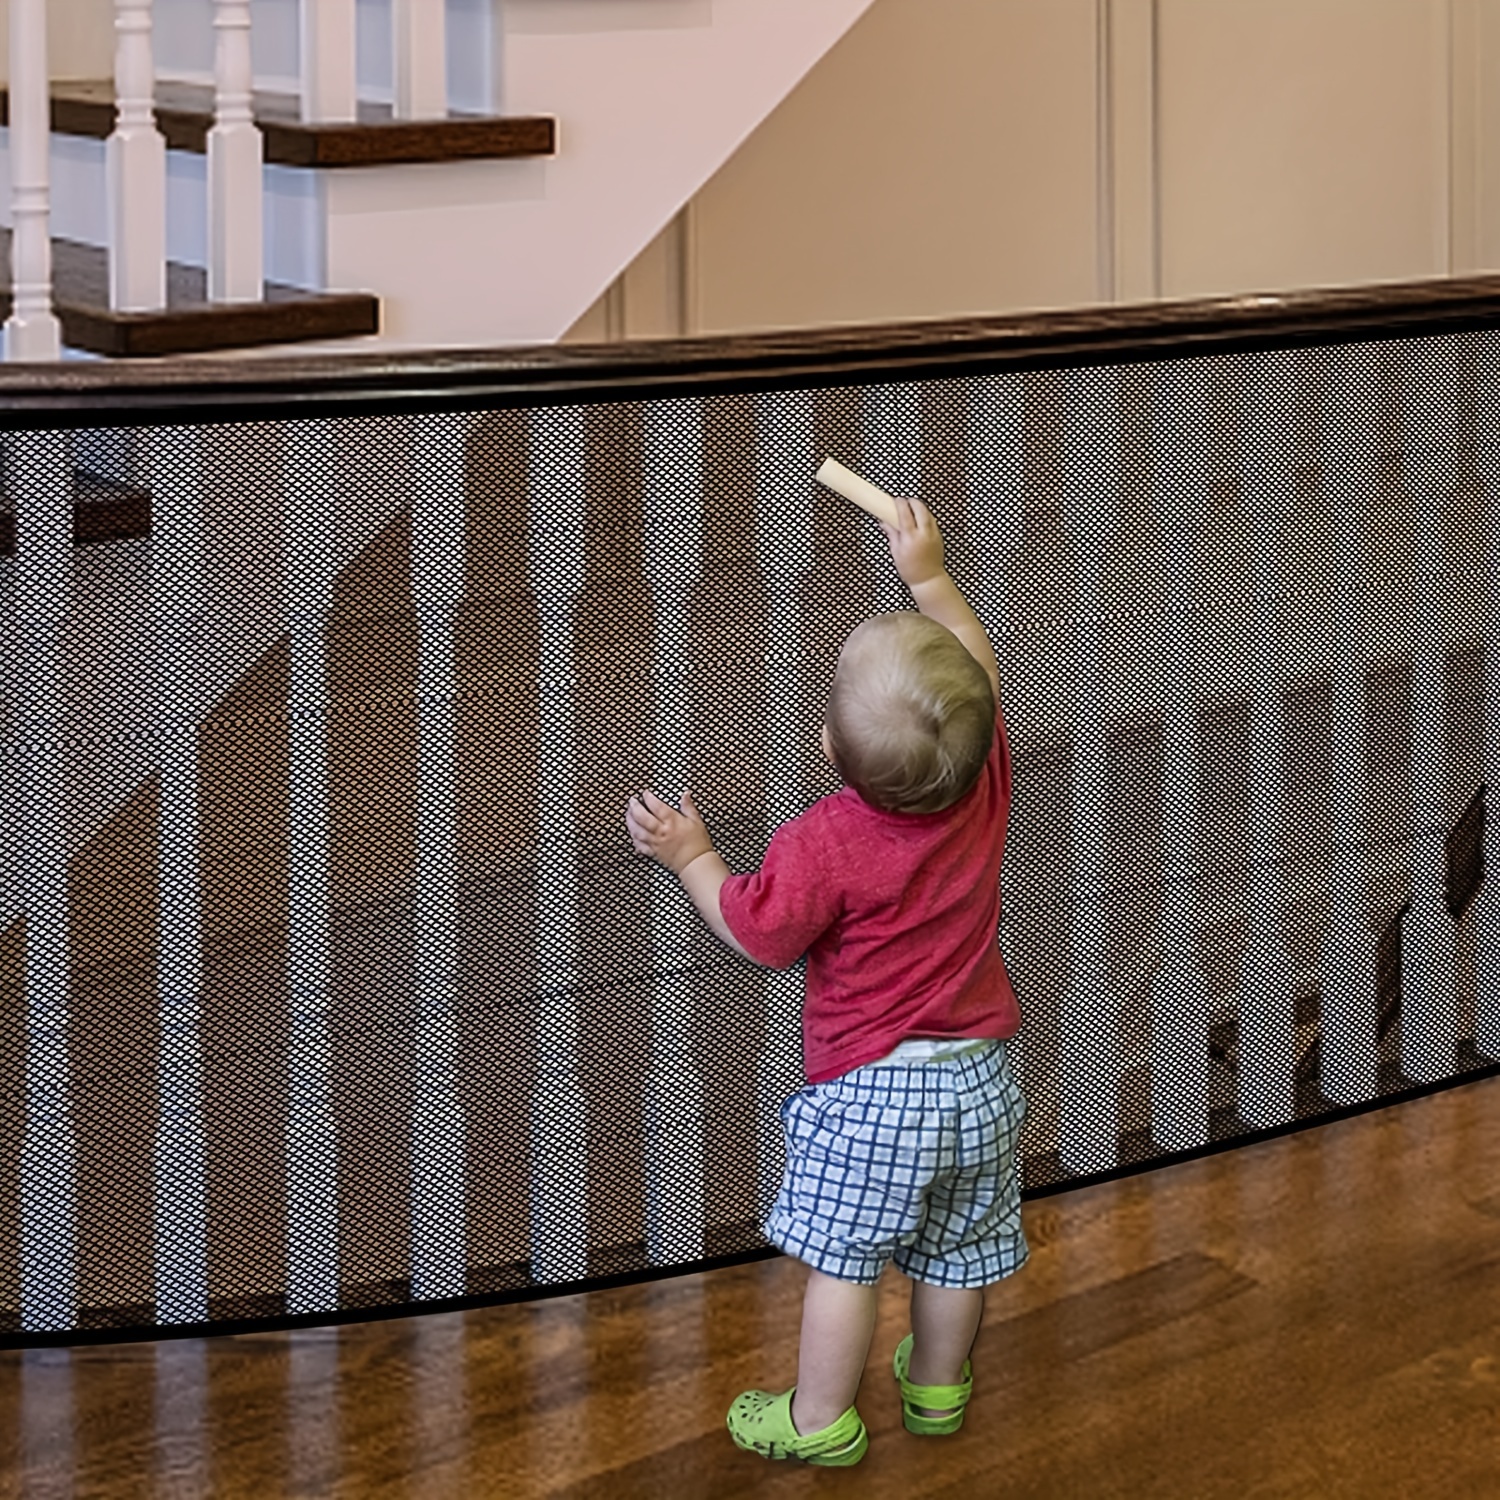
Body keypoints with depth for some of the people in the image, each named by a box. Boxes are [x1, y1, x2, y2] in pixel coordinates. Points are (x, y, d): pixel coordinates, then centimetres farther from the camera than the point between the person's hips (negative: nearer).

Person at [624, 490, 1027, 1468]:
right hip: (978, 1077, 5)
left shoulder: (820, 848, -24)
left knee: (844, 1257, 9)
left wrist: (692, 855, 2)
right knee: (959, 1250, 20)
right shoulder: (987, 783, -13)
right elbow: (978, 672, 7)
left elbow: (761, 937, -8)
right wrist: (929, 576, 13)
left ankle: (821, 1418, 20)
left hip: (870, 1088, -5)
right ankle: (938, 1386, 40)